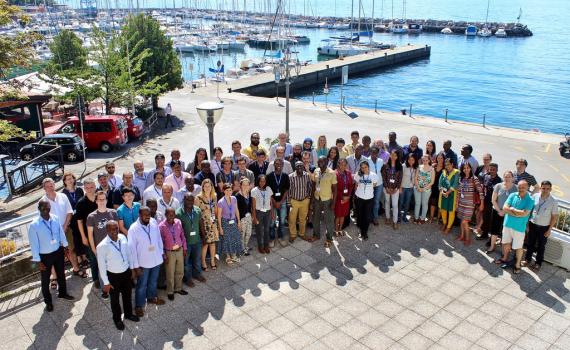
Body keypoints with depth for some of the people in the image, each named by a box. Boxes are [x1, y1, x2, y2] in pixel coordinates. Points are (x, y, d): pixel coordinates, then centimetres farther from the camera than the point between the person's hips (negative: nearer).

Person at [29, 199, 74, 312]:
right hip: (45, 256, -4)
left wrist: (65, 246, 13)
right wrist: (38, 261, -13)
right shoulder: (34, 225, -24)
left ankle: (62, 293, 51)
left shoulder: (55, 219, -12)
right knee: (45, 280, 15)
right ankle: (48, 301, 39)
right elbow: (34, 244, -17)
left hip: (58, 252, 4)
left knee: (61, 274, 24)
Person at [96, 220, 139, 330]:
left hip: (126, 272, 4)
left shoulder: (123, 237, -12)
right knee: (115, 299, 19)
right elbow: (101, 266, -17)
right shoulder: (102, 246, -26)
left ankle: (129, 314, 51)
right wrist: (106, 282, -11)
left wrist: (132, 268, 10)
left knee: (127, 295, 25)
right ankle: (117, 319, 44)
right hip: (113, 276, -4)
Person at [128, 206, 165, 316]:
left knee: (153, 281, 25)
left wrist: (162, 252, 11)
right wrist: (136, 266, -15)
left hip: (156, 259, 4)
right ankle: (139, 305, 32)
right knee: (142, 285, 13)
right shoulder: (133, 229, -22)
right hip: (143, 262, -4)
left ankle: (151, 297, 48)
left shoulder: (154, 222, -9)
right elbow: (132, 248, -17)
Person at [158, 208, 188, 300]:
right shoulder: (161, 226, -18)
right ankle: (170, 292, 30)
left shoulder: (178, 222, -7)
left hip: (180, 250, 4)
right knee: (170, 274, 10)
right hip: (169, 252, -4)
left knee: (180, 272, 18)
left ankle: (178, 288, 39)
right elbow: (161, 242, -12)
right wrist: (164, 256, -11)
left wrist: (184, 249, 7)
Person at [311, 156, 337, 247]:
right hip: (317, 198, 5)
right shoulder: (316, 171, -3)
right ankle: (316, 235, 38)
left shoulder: (332, 173, -17)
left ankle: (329, 239, 25)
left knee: (328, 220, 8)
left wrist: (333, 202, -13)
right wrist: (312, 196, 7)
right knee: (315, 218, 18)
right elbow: (314, 184, 7)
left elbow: (334, 188, -12)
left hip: (327, 199, -5)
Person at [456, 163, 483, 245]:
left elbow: (480, 191, -12)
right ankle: (462, 235, 28)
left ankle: (468, 238, 7)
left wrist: (482, 203, -13)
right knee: (462, 220, 12)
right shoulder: (461, 178, 6)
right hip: (461, 202, 5)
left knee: (465, 221, -8)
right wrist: (457, 201, 14)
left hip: (470, 202, -5)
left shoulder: (474, 178, -11)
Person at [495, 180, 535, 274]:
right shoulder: (512, 195, -2)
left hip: (519, 227, -4)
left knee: (518, 247, 7)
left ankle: (517, 265, 24)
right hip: (507, 224, 4)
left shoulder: (530, 200, -13)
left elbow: (525, 213, -22)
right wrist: (518, 213, -17)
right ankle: (505, 259, 40)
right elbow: (505, 208, -9)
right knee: (506, 243, 20)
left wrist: (512, 209, -12)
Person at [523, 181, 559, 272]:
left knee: (541, 246, 11)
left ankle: (538, 264, 27)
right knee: (530, 243, 16)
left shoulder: (553, 202, -15)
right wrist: (527, 223, 4)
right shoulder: (535, 196, -7)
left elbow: (555, 216, -8)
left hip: (544, 227, -2)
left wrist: (549, 230, -8)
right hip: (533, 225, 2)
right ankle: (527, 260, 34)